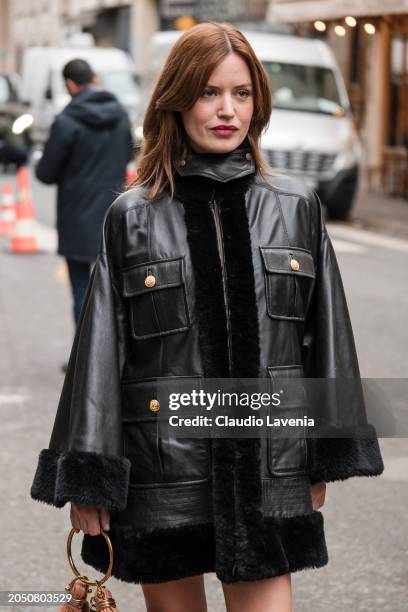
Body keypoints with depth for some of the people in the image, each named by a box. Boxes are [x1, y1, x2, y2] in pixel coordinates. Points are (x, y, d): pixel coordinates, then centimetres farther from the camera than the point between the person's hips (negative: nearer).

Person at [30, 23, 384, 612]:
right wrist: (87, 477, -4)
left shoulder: (296, 208, 4)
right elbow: (100, 349, 0)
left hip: (267, 463, 1)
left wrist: (325, 459, 7)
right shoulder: (133, 218, 0)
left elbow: (325, 337, 9)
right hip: (162, 467, 0)